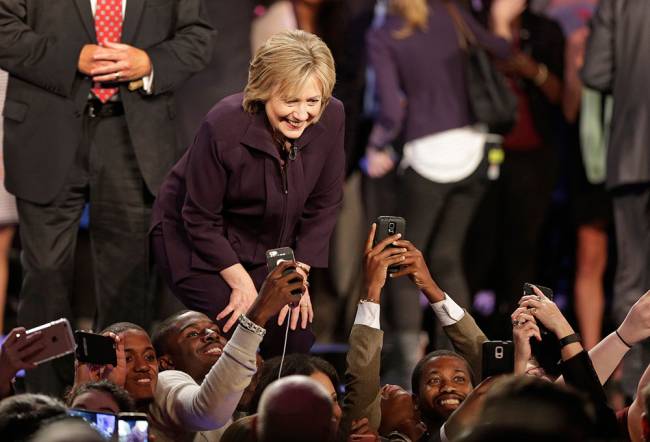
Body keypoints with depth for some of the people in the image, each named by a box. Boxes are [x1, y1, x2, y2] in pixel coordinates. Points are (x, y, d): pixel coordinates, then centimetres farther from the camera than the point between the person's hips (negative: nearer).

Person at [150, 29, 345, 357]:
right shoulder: (224, 127, -31)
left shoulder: (331, 118, -18)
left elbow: (323, 206, -5)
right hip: (193, 241, -5)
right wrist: (242, 283, -21)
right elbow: (201, 221, -20)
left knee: (300, 328, -10)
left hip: (268, 244, 5)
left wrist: (300, 273, -10)